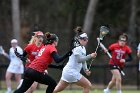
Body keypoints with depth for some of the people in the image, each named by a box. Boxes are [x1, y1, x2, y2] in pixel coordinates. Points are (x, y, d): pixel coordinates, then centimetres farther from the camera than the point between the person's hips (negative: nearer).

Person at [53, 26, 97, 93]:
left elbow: (83, 60, 19)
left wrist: (85, 69, 4)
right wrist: (90, 56, -25)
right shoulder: (78, 48, -14)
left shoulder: (83, 48, 16)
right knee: (88, 85, -4)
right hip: (71, 72, -10)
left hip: (67, 72, 10)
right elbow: (79, 59, -25)